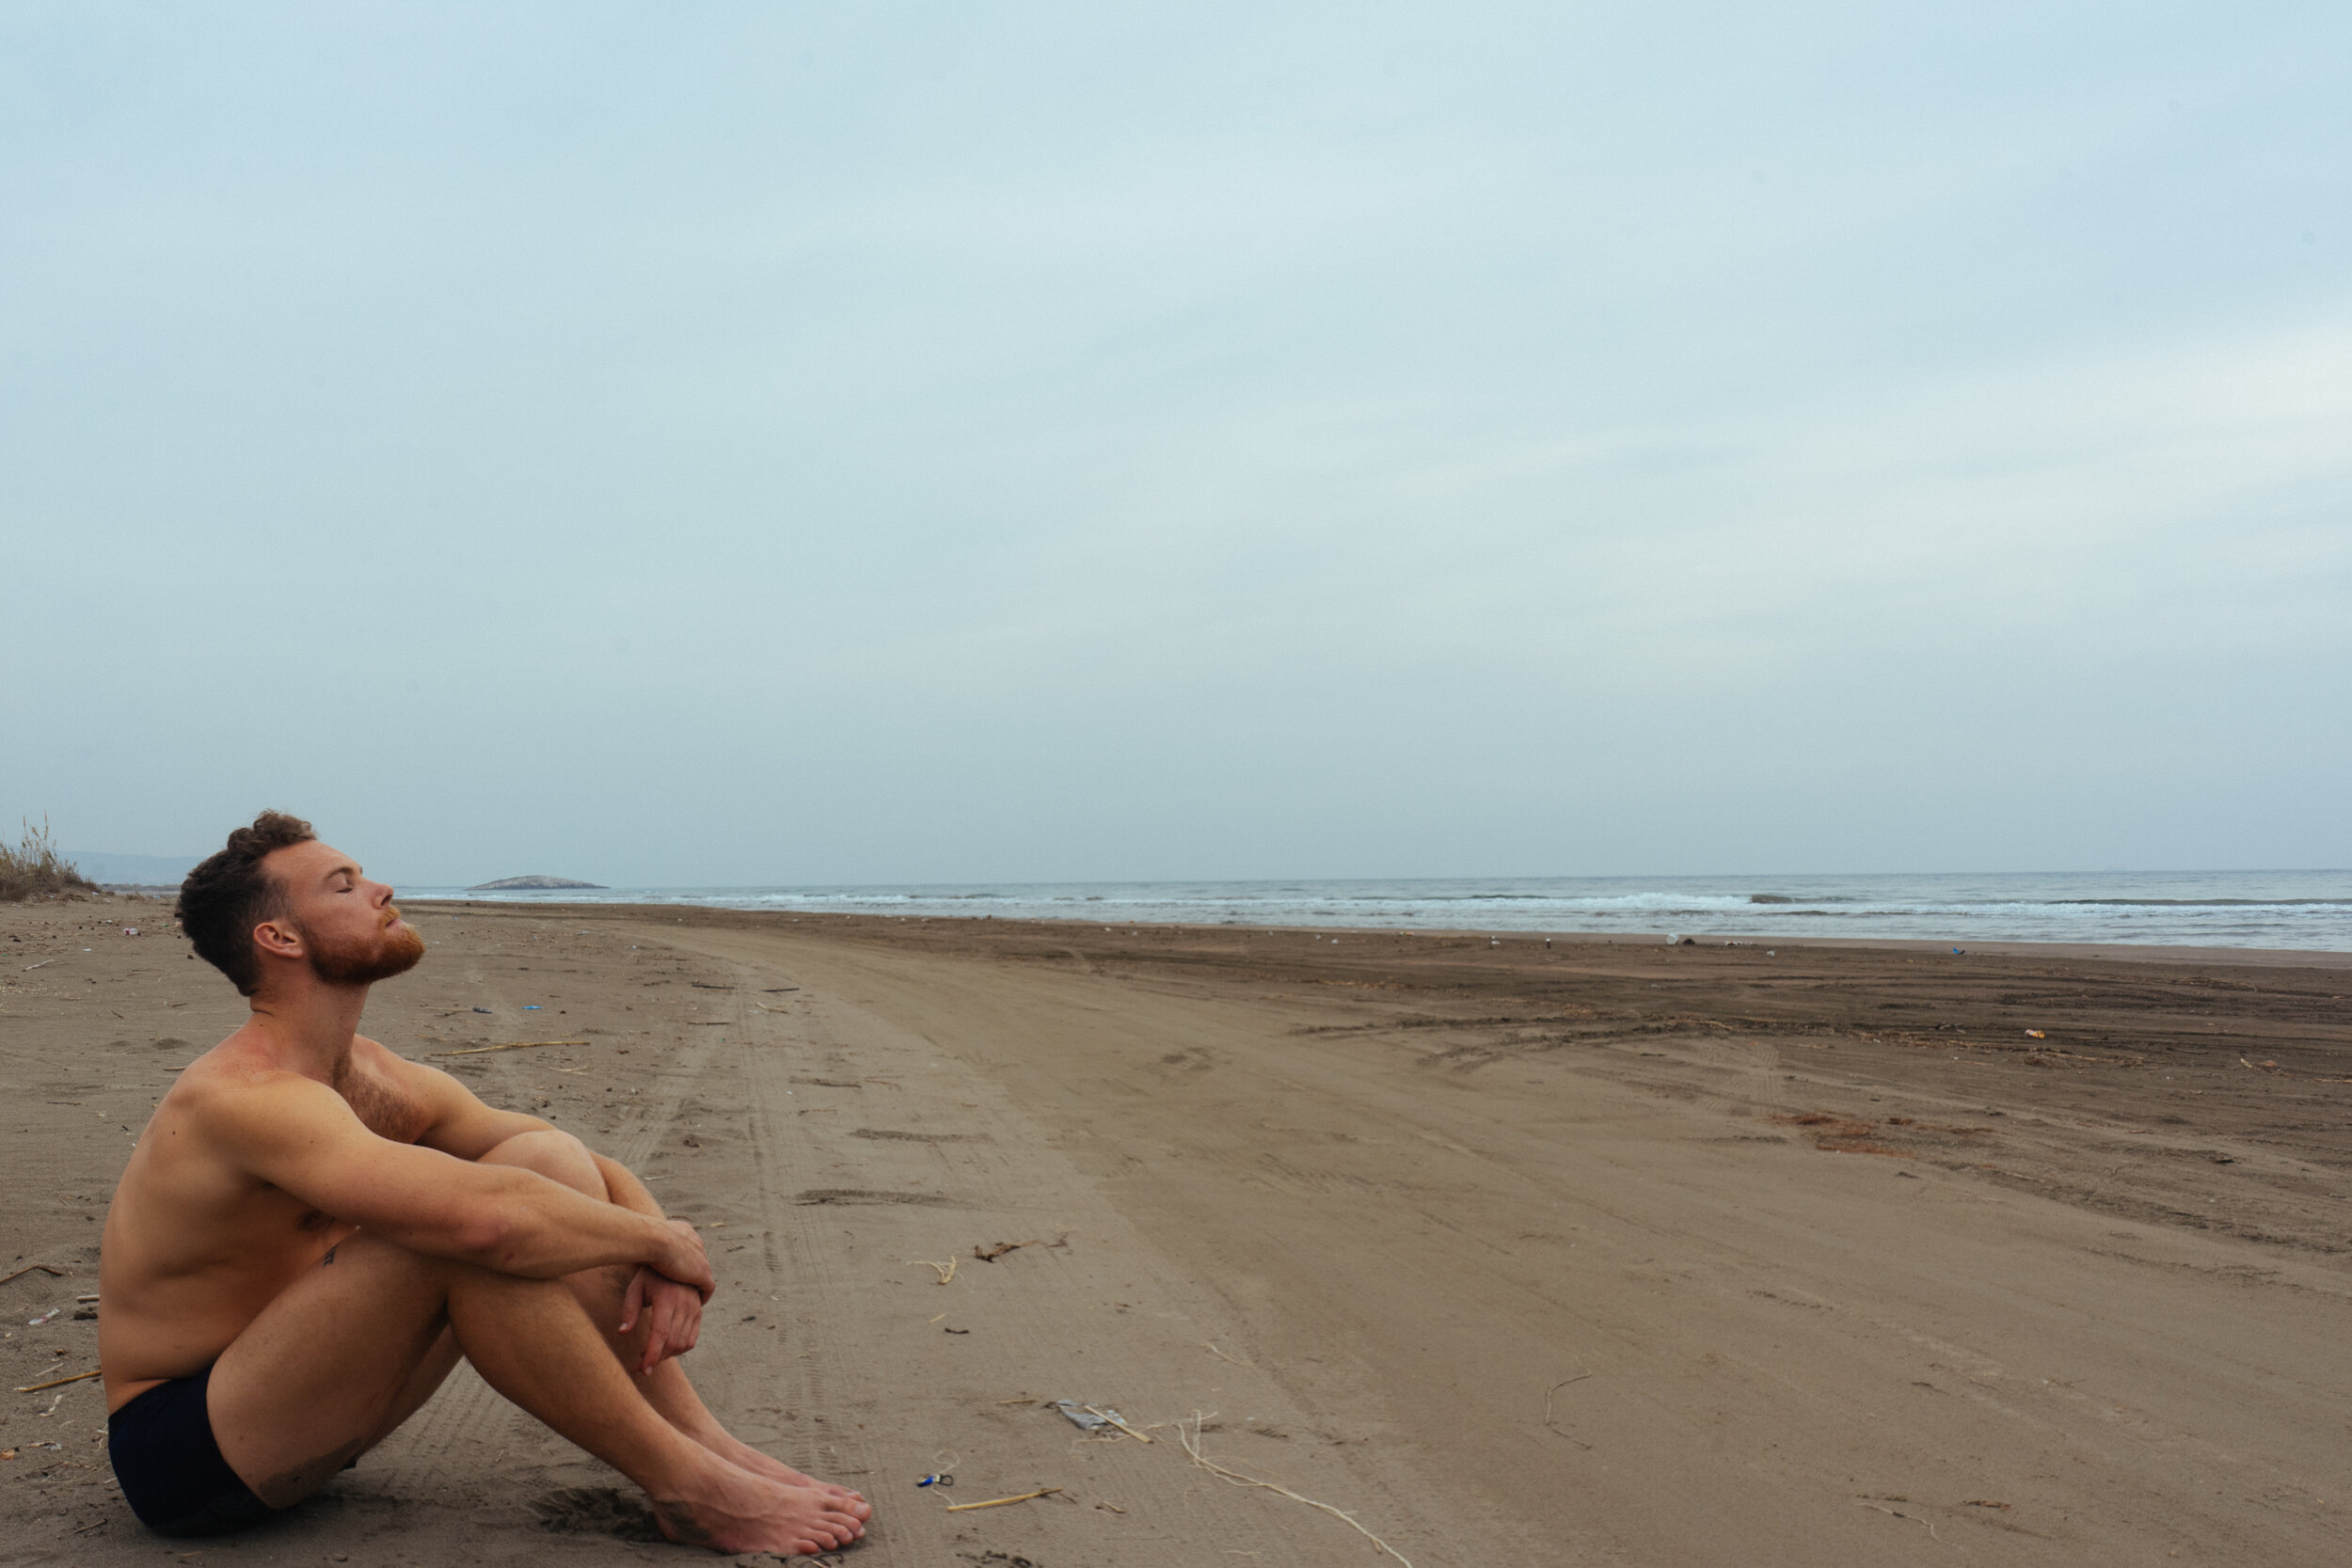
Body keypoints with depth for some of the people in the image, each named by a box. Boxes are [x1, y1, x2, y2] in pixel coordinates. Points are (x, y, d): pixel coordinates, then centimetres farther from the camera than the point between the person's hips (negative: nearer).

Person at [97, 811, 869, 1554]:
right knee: (451, 1231, -32)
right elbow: (482, 1219, -41)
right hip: (186, 1455, -8)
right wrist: (657, 1240, -24)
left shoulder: (380, 1082, 3)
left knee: (547, 1163, -7)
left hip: (294, 1395, 8)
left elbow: (598, 1175, 5)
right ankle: (686, 1487, -20)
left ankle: (705, 1445, -9)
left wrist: (662, 1267, -17)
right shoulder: (248, 1097, -26)